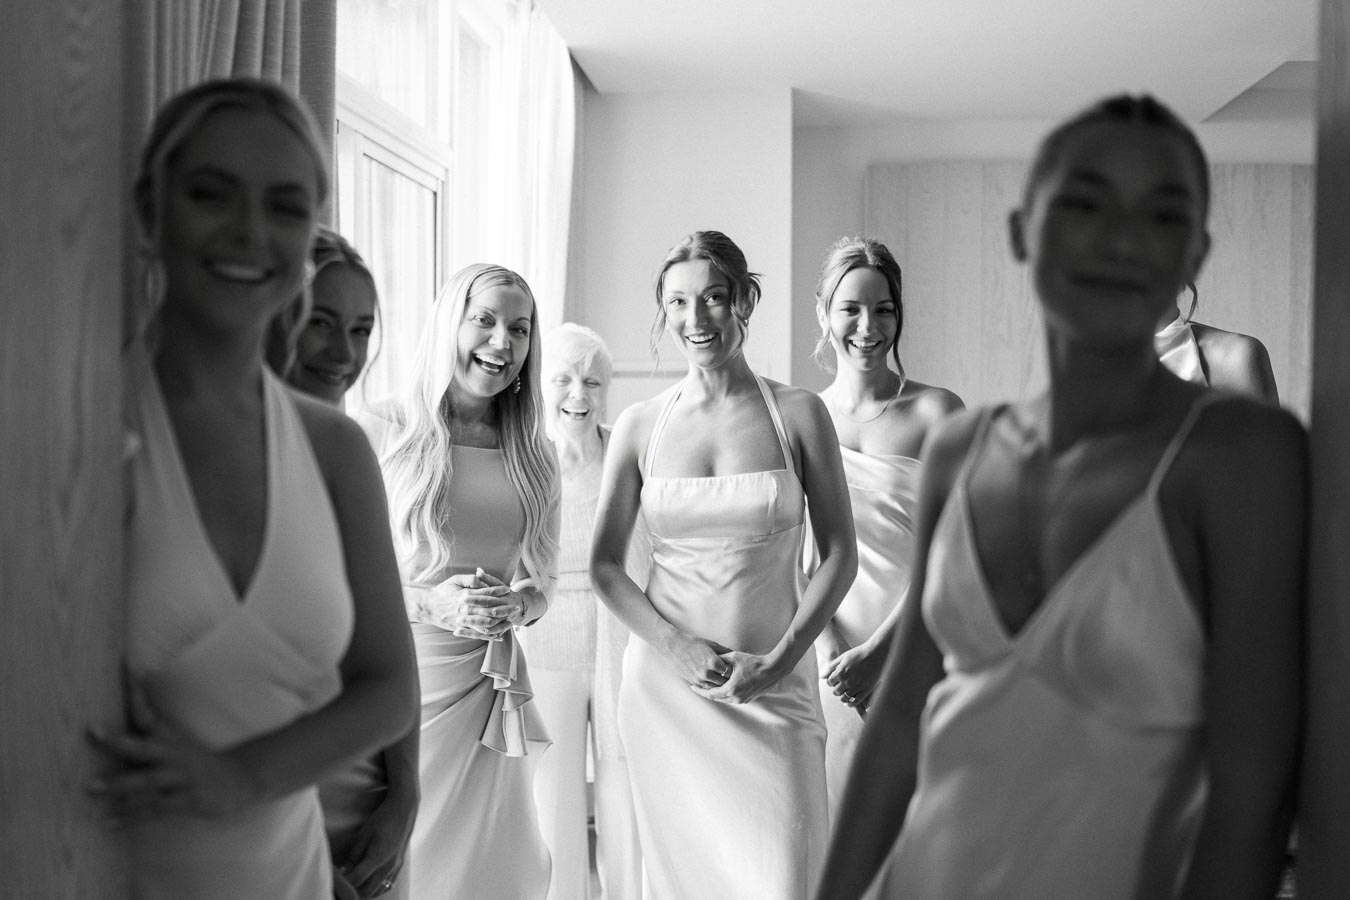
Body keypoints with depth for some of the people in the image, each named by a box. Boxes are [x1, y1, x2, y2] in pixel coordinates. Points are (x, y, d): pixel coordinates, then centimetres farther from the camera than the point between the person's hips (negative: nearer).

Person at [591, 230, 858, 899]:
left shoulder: (798, 414, 1)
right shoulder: (639, 425, 4)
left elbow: (839, 555, 2)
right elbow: (604, 565, 7)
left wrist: (777, 660, -8)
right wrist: (675, 647, -8)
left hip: (774, 686, -1)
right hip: (665, 684, 1)